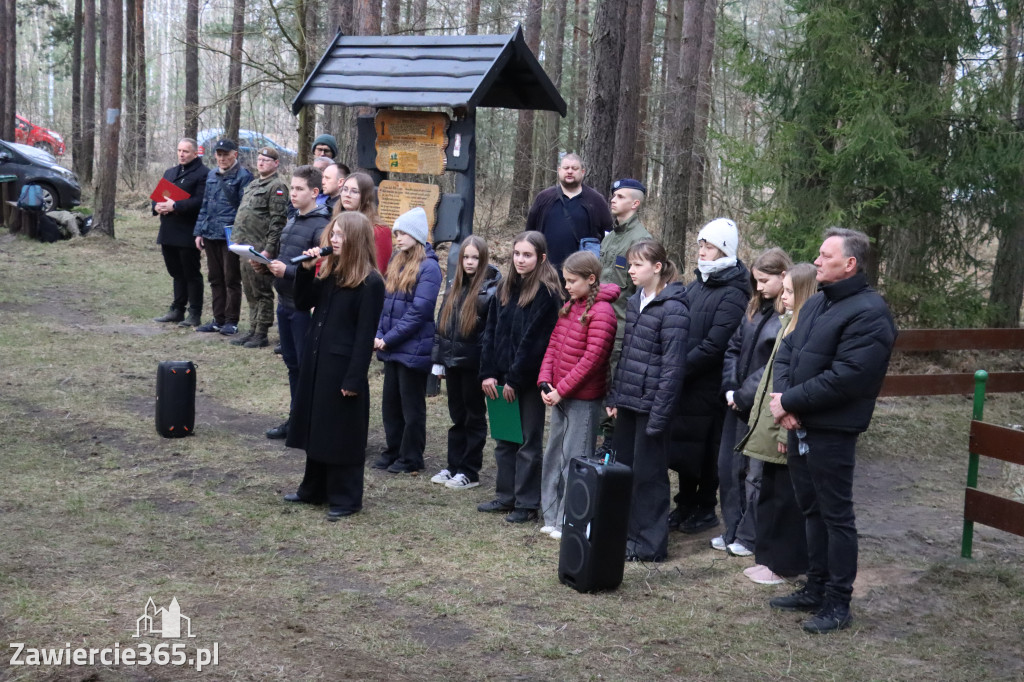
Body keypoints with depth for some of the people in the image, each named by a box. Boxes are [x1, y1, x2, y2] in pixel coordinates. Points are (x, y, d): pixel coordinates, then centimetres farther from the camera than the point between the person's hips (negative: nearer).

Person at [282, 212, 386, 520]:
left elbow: (365, 335, -17)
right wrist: (305, 269, -3)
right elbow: (303, 303, 11)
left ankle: (345, 498, 14)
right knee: (316, 427, 17)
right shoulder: (329, 272, 8)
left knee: (342, 435, 2)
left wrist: (354, 379, -18)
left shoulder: (370, 283, -16)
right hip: (316, 360, 8)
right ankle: (314, 489, 30)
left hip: (343, 366, -8)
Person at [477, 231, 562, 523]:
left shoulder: (546, 293, -13)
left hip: (530, 379, -7)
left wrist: (514, 379, -14)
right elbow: (490, 332, 9)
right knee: (504, 439, 14)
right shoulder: (505, 288, 9)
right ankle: (505, 496, 25)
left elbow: (534, 341, -15)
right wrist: (488, 373, 1)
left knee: (529, 442, 2)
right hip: (502, 379, 7)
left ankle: (527, 504, 10)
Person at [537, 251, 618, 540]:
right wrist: (546, 381, -2)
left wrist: (561, 389, -17)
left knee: (574, 461, -2)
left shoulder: (601, 312, -15)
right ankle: (553, 516, 24)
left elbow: (592, 358, -19)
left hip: (584, 399, -8)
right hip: (560, 396, 8)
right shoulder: (569, 308, 11)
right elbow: (553, 345, 12)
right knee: (553, 457, 14)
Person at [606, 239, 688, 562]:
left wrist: (659, 414, -18)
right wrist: (614, 397, 12)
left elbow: (673, 367, -17)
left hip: (650, 405, -8)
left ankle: (650, 544, 12)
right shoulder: (635, 302, 10)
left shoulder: (672, 309, -15)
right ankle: (627, 533, 28)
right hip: (628, 403, 8)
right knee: (624, 469, 15)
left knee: (648, 474, 1)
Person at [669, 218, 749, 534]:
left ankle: (705, 508, 19)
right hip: (684, 381, 7)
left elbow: (714, 347, -20)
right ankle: (686, 504, 27)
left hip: (708, 386, -7)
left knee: (703, 448, 4)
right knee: (682, 445, 14)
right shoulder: (695, 285, 13)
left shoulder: (732, 295, -13)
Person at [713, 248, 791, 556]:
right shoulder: (755, 309, 9)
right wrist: (730, 389, -2)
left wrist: (744, 395, -15)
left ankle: (750, 537, 16)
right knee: (728, 467, 13)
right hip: (737, 403, 8)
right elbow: (733, 348, 10)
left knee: (756, 474, 3)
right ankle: (732, 531, 26)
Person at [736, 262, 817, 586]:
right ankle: (768, 557, 27)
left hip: (790, 429, -9)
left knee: (787, 498, 3)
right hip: (769, 425, 9)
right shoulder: (788, 322, 10)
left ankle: (784, 563, 15)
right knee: (769, 493, 16)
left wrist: (787, 431, -21)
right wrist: (760, 419, 16)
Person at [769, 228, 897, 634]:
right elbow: (786, 352, 14)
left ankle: (838, 603, 10)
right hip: (800, 426, 9)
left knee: (836, 516, 1)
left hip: (831, 433, -9)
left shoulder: (869, 312, -16)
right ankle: (816, 589, 29)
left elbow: (846, 377, -23)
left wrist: (790, 401, -17)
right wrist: (782, 396, -5)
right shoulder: (816, 303, 14)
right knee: (812, 509, 17)